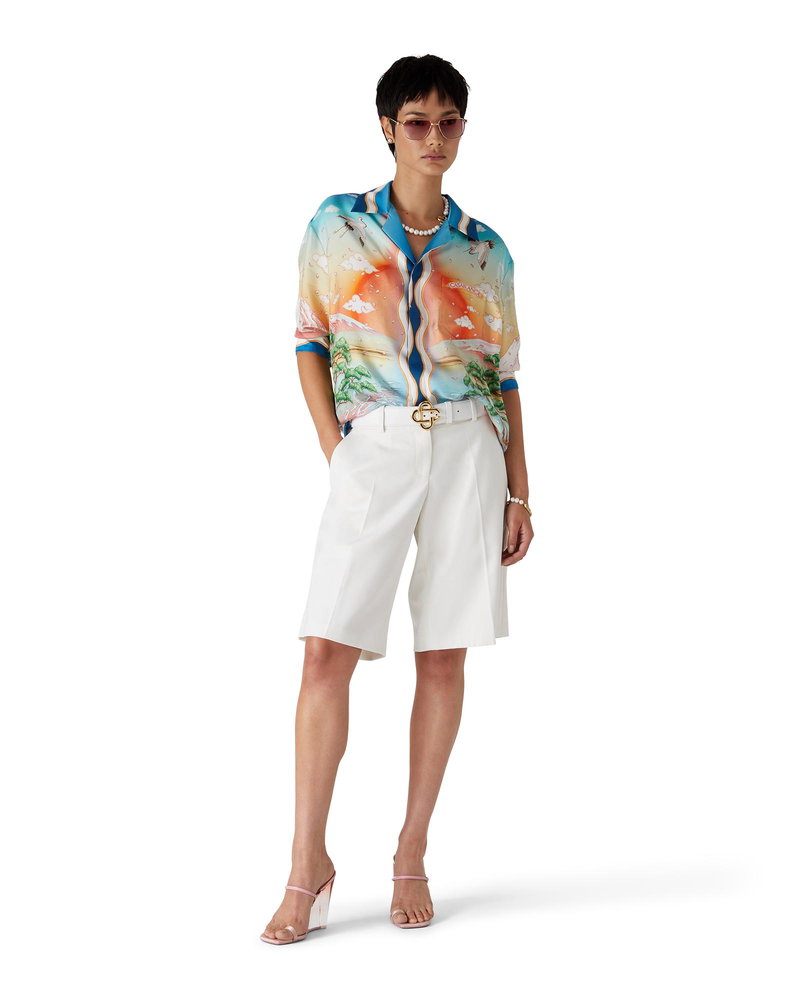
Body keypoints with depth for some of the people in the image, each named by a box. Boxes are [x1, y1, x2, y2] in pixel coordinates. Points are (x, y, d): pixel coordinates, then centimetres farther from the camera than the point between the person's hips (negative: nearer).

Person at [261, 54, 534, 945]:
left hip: (467, 452, 2)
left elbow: (505, 375, 11)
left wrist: (518, 493, 7)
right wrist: (333, 450, -4)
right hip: (371, 450, -1)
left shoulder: (484, 250, 9)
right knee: (326, 652, -9)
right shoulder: (336, 226, 6)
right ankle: (309, 865, 0)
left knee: (443, 657, 3)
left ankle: (412, 855, 14)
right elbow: (311, 342, 7)